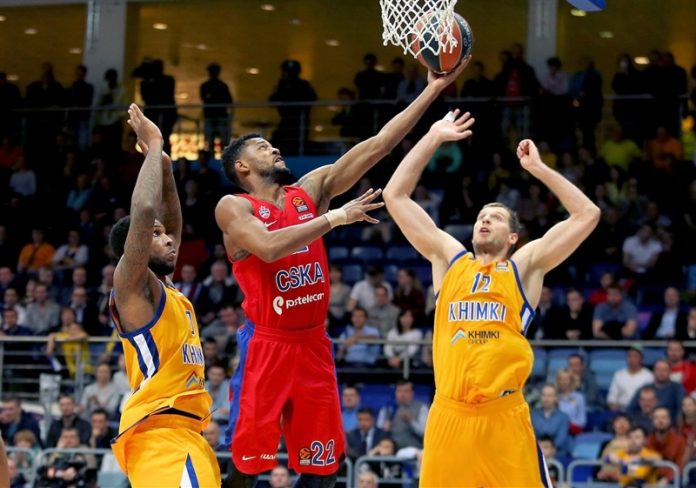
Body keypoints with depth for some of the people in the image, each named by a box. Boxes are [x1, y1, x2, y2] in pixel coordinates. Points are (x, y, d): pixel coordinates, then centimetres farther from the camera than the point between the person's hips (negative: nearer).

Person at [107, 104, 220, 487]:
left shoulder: (169, 294, 22)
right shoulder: (131, 286, -3)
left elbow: (173, 223, 33)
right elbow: (143, 212, -17)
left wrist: (165, 168, 21)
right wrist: (153, 147, -8)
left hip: (185, 436, 10)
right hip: (160, 435, -10)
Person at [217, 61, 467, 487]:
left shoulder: (312, 190, 10)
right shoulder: (233, 207, -5)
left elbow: (376, 146, 5)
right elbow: (268, 247, -25)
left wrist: (435, 89, -1)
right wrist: (335, 218, -19)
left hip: (313, 344, 5)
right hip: (266, 345, -5)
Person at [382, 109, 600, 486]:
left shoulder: (524, 266, 10)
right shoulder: (448, 259, 16)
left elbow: (587, 215, 4)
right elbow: (395, 196, 14)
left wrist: (538, 168, 8)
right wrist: (433, 138, 12)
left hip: (504, 416, -2)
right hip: (448, 413, 2)